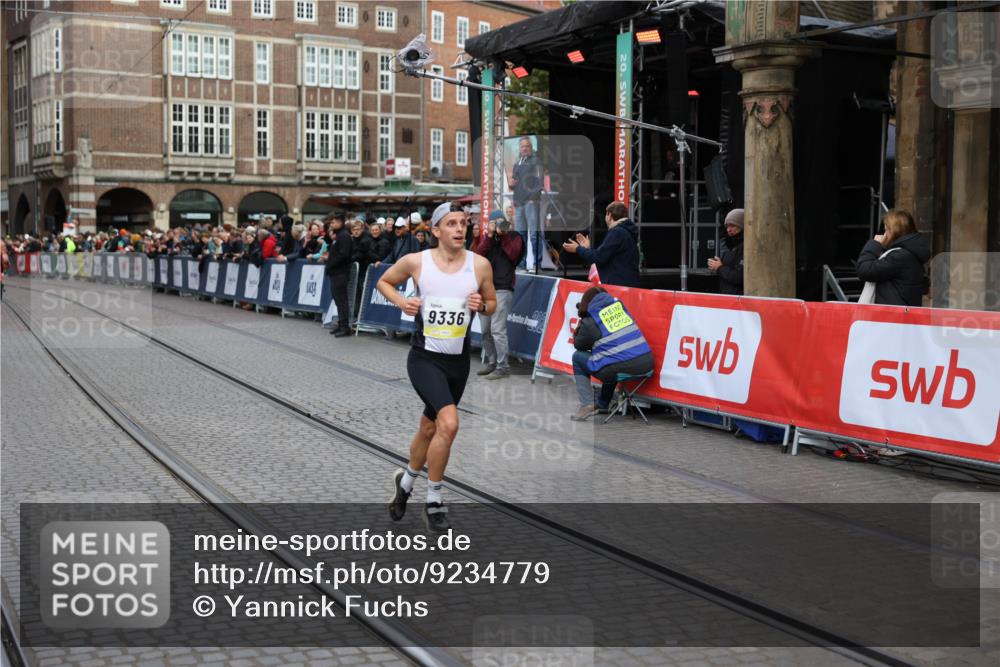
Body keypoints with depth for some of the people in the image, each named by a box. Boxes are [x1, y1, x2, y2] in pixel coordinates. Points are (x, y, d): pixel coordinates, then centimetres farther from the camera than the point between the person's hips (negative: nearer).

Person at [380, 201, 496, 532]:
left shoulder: (480, 265, -3)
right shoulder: (415, 261, -7)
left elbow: (492, 303, 11)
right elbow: (384, 282, 10)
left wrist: (481, 306, -11)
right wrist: (402, 302, -9)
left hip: (458, 360, 4)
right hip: (424, 357, -4)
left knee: (429, 429, 18)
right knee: (449, 422, -23)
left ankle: (406, 481, 46)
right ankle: (434, 501, -5)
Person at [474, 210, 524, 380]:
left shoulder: (514, 236, 6)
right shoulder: (486, 237, 17)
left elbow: (513, 254, -9)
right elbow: (478, 255, 1)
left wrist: (503, 235, -8)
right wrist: (489, 235, -7)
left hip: (502, 289, -5)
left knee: (497, 330, -12)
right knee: (485, 330, 7)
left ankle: (502, 366, -7)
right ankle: (491, 362, 19)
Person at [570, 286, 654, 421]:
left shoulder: (589, 322, -2)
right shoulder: (618, 304, 13)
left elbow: (579, 346, 14)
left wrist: (578, 329, 30)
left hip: (621, 369, -6)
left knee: (578, 357, 17)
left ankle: (587, 405, 10)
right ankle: (602, 405, 45)